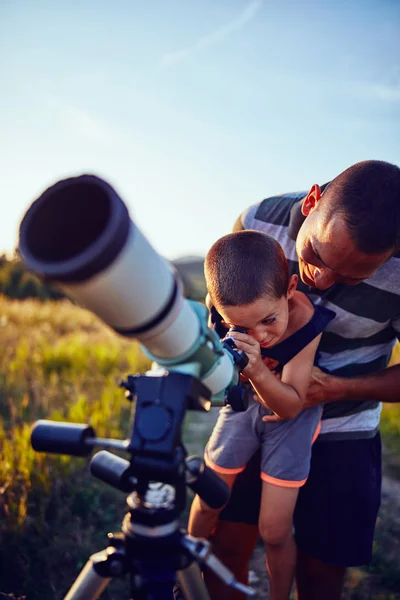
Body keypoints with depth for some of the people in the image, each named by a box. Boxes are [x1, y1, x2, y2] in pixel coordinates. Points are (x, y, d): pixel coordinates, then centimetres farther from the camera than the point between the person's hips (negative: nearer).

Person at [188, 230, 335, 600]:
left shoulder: (305, 323, -33)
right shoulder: (222, 308, -26)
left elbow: (290, 405, -29)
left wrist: (258, 371, -45)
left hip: (292, 411, -2)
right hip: (243, 401, 3)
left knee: (274, 531, -2)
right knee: (207, 504, 12)